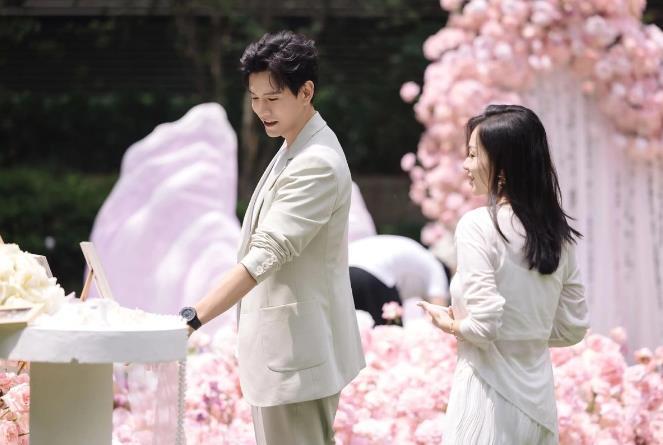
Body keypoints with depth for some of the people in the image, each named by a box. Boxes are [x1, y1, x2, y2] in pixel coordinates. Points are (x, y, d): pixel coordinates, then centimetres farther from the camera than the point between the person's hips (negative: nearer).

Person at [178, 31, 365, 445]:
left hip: (296, 351, -10)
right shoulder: (294, 150, 13)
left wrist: (192, 318, -34)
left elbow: (266, 254, -28)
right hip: (282, 346, 10)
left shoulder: (318, 164, -19)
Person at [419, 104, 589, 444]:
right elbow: (573, 328, 8)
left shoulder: (478, 225, -14)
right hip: (538, 397, 6)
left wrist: (450, 324, 0)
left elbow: (485, 324, -19)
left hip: (490, 396, -6)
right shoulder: (557, 230, 5)